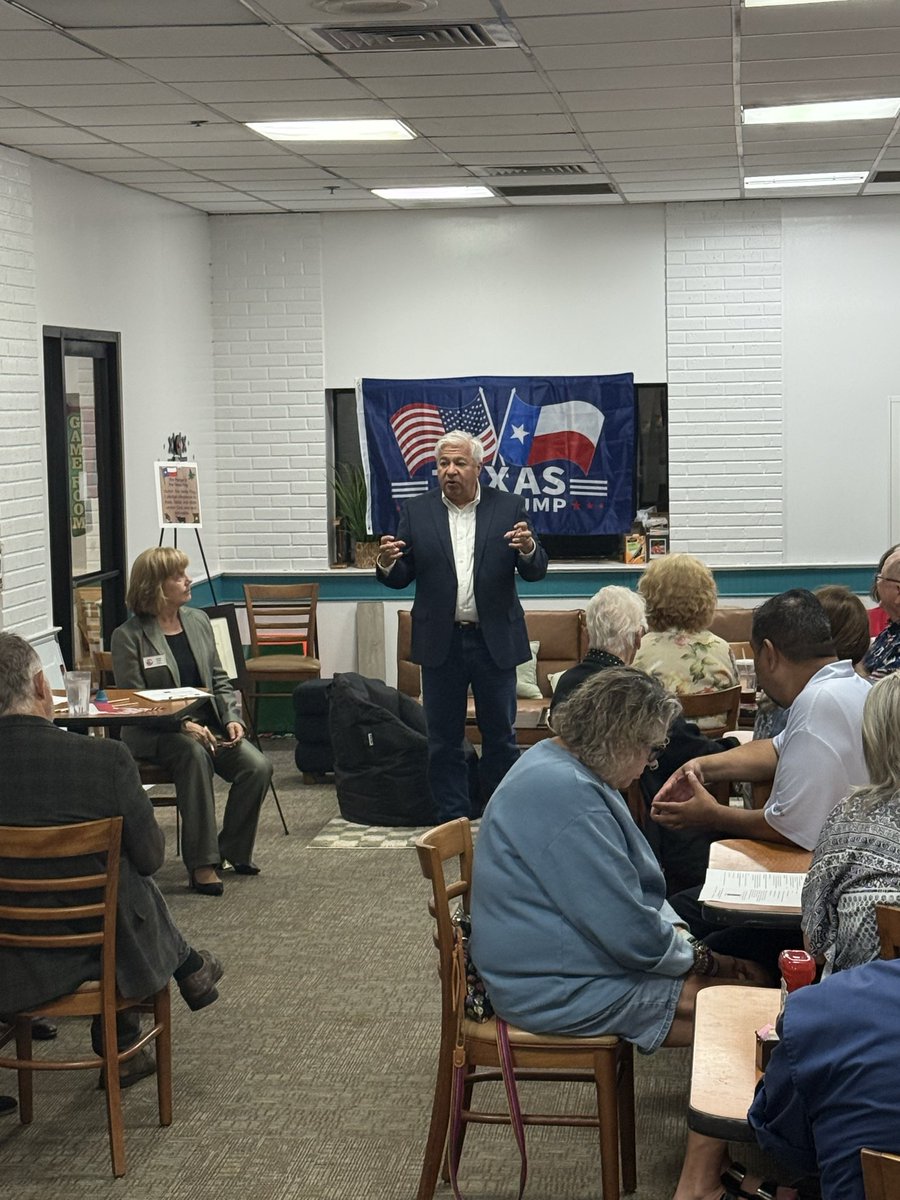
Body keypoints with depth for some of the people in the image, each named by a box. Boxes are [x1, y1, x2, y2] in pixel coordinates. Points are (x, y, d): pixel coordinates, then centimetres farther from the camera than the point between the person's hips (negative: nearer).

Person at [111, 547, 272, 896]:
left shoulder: (198, 621, 11)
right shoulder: (129, 636, -7)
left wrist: (232, 718, -4)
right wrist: (183, 726, -22)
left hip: (209, 726, 5)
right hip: (154, 735, -5)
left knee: (258, 766, -19)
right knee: (195, 755, -37)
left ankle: (232, 848, 4)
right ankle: (201, 863, -30)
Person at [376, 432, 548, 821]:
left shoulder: (508, 507, 1)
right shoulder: (416, 512, 3)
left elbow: (535, 571, -1)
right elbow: (401, 577, 3)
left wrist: (529, 549, -23)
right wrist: (387, 564, -19)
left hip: (494, 640, -1)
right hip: (441, 642, 1)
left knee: (500, 734, 8)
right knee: (444, 739, 7)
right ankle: (452, 823, 17)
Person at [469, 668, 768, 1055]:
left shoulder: (556, 760, 7)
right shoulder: (566, 796, -26)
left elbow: (633, 880, 19)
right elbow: (631, 934, -24)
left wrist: (678, 932, 5)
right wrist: (698, 959, -6)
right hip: (558, 991, -11)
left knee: (745, 973, 9)